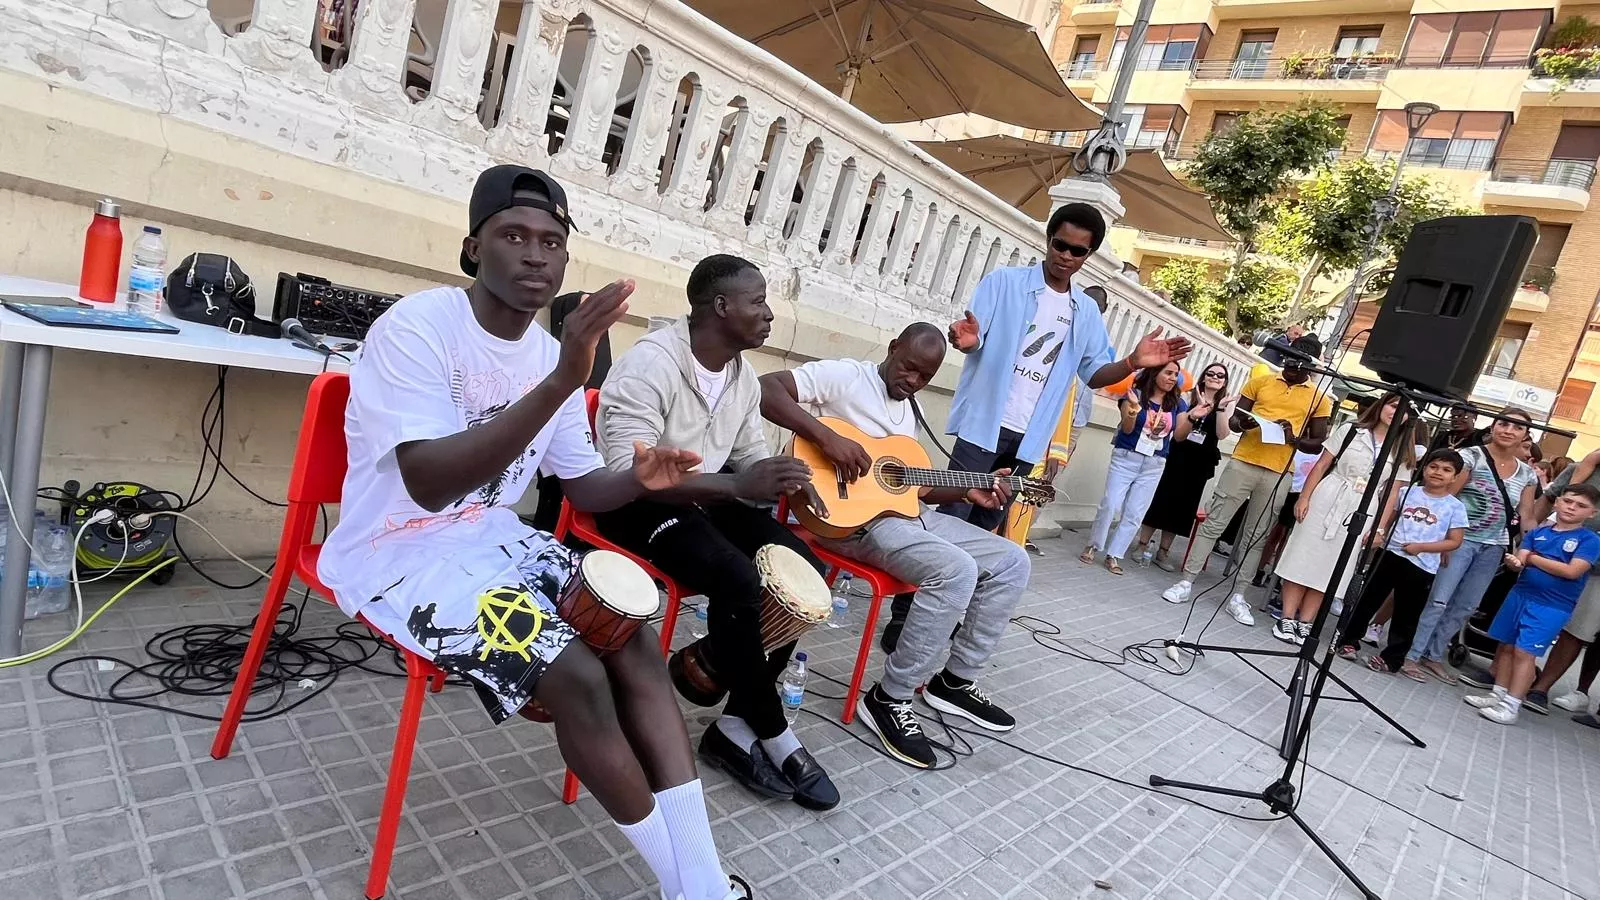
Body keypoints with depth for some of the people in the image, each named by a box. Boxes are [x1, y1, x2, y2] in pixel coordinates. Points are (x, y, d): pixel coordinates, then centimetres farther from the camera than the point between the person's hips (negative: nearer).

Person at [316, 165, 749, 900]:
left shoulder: (550, 353, 4)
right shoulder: (415, 327, -18)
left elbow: (584, 488, 10)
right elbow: (429, 486, -31)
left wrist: (640, 478, -14)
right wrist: (561, 382, -39)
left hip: (492, 538, 7)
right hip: (399, 551, -7)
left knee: (637, 644, -10)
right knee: (577, 676, -23)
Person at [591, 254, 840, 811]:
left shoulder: (743, 374, 4)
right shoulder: (651, 362, -22)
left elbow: (750, 453, 13)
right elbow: (627, 472, -30)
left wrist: (785, 482, -11)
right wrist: (739, 485, -38)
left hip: (706, 495, 8)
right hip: (637, 502, -8)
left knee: (805, 569, -10)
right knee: (739, 579, -31)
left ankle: (736, 726, -3)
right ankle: (774, 738, -8)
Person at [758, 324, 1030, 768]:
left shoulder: (907, 411, 21)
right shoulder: (843, 375, -5)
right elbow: (765, 389, -18)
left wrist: (967, 492, 10)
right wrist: (827, 436, -28)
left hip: (909, 512, 9)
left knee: (1012, 561, 5)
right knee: (956, 570, -30)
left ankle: (955, 679, 14)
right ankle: (889, 697, -14)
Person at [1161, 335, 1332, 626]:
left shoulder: (1319, 398, 6)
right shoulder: (1260, 381, 6)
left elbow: (1317, 443, 7)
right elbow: (1233, 421, 8)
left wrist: (1293, 438, -13)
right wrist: (1243, 424, -15)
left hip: (1278, 474, 0)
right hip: (1243, 463, 0)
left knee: (1256, 536, 8)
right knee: (1213, 523, 0)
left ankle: (1237, 596, 15)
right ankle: (1186, 582, 5)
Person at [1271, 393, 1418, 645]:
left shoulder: (1404, 452, 7)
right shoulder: (1351, 430, 2)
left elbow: (1391, 493, 6)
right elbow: (1322, 465, 1)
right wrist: (1304, 497, -6)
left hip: (1362, 512, 2)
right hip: (1328, 499, -1)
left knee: (1329, 568, 5)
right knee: (1304, 556, -2)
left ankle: (1304, 624, 11)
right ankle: (1287, 619, 5)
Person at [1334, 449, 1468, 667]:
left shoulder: (1455, 507, -2)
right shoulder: (1407, 492, 4)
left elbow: (1454, 541, -3)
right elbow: (1389, 518, 14)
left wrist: (1421, 547, -13)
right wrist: (1378, 532, -5)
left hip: (1421, 567, -2)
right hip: (1389, 555, 2)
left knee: (1407, 615, 6)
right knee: (1368, 600, 7)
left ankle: (1391, 657, 16)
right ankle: (1348, 640, 19)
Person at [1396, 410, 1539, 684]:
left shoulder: (1527, 473, 9)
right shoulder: (1472, 456, -8)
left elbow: (1526, 516, 13)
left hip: (1494, 548, 6)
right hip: (1461, 539, -6)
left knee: (1465, 607, 12)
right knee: (1438, 601, -7)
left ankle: (1433, 656, 24)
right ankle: (1411, 656, 1)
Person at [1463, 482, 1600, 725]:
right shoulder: (1537, 533, 8)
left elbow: (1572, 571, -15)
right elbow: (1521, 559, 1)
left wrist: (1533, 558, -7)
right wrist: (1515, 562, -23)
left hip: (1552, 607, -5)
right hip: (1520, 595, 5)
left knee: (1525, 652, -9)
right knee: (1507, 646, 10)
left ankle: (1510, 706, -4)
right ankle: (1498, 694, 22)